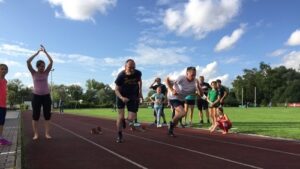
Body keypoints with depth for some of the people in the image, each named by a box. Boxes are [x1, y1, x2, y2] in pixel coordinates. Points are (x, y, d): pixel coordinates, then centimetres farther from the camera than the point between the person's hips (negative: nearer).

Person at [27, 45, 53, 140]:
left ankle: (47, 133, 5)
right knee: (35, 115, 2)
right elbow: (28, 62, -9)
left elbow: (51, 62, -3)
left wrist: (45, 52, -2)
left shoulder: (46, 73, 6)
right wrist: (37, 53, -6)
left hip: (46, 96, 1)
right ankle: (35, 134, 9)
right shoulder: (34, 73, 2)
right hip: (36, 96, -1)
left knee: (47, 115, 0)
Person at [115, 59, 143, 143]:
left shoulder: (138, 73, -18)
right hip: (121, 96, -1)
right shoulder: (121, 76, -25)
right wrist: (122, 98, -36)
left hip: (133, 97, 1)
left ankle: (128, 120, 32)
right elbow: (116, 90, -18)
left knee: (131, 118, -7)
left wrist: (140, 91, 1)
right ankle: (119, 135, 20)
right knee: (121, 116, -2)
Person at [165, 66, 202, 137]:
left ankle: (170, 130, 33)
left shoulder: (195, 82, -13)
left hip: (182, 100, 6)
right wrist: (171, 90, -27)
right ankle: (172, 123, 2)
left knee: (177, 116, 13)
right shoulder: (181, 78, -26)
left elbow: (201, 94, -16)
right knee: (183, 112, -24)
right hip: (173, 98, -6)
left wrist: (197, 87, -34)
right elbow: (167, 80, -19)